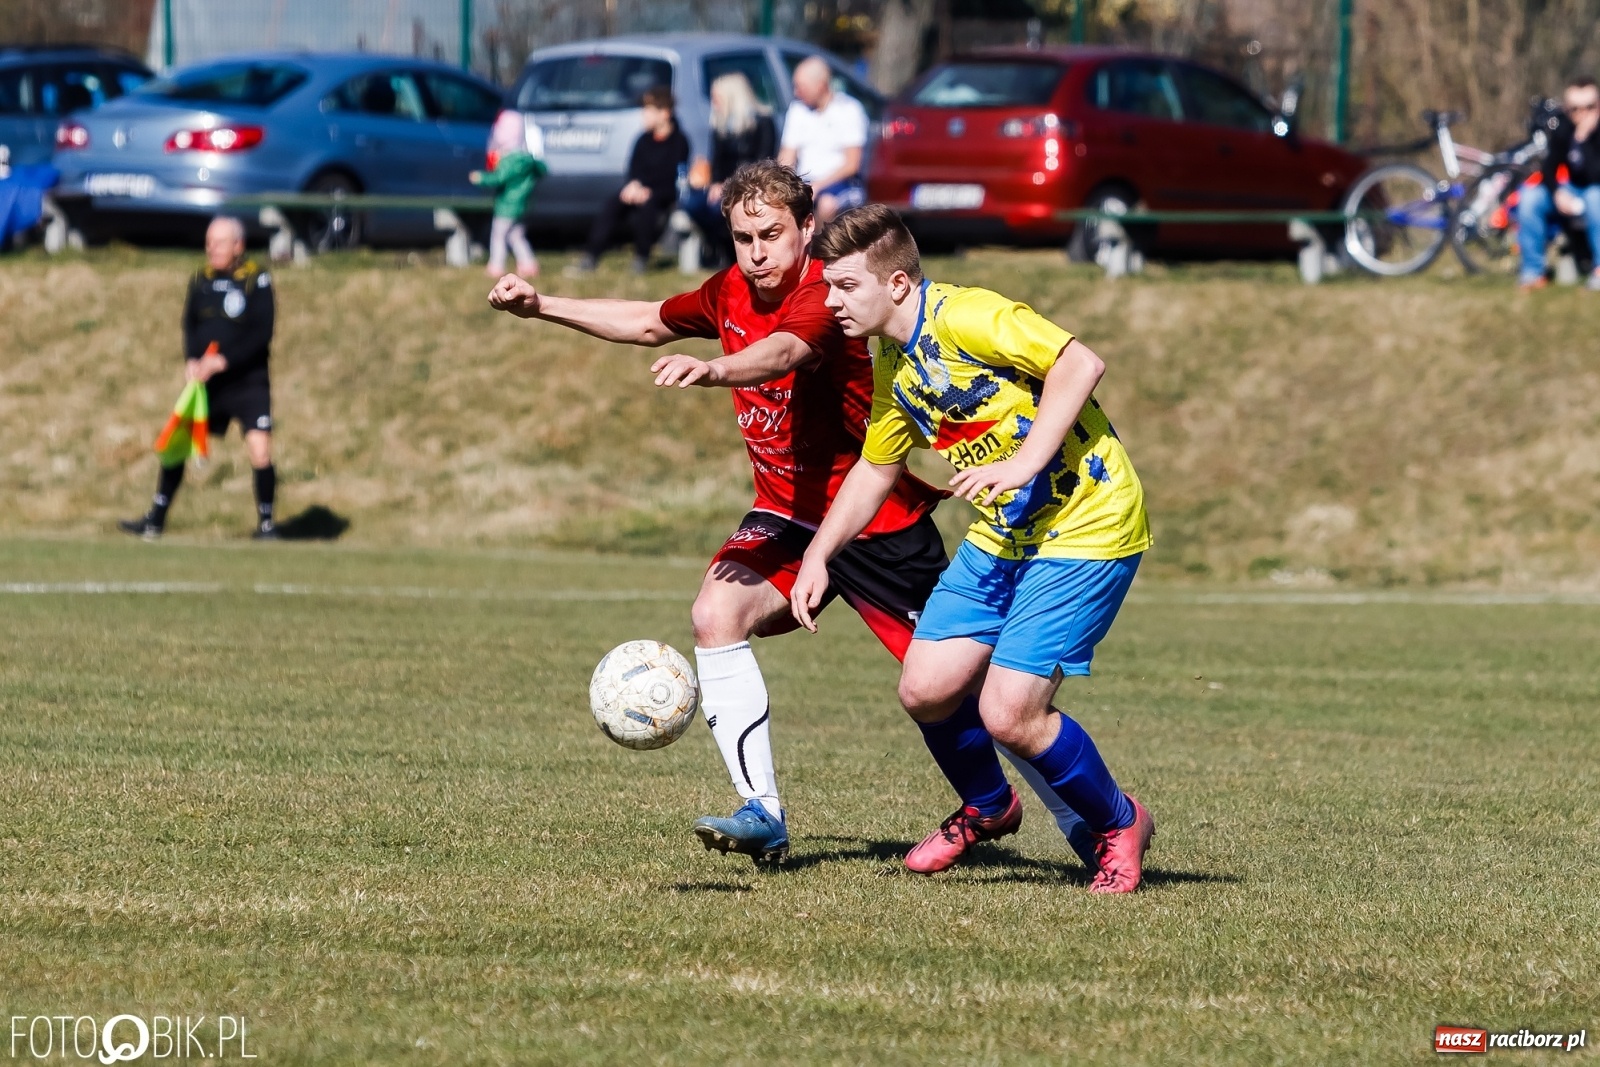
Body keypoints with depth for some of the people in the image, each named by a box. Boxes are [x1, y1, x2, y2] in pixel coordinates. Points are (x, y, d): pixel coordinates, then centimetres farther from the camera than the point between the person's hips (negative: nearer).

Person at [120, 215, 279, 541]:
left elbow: (262, 332, -14)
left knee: (260, 451, -15)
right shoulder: (201, 280, 7)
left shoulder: (256, 280, -8)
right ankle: (155, 521, 14)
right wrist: (191, 361, -10)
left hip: (248, 381, -5)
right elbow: (190, 325, 9)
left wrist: (222, 361, -21)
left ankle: (266, 524, 0)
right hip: (206, 381, 5)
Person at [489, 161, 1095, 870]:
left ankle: (992, 804, 35)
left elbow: (784, 353, -46)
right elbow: (650, 323, 19)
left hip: (876, 517, -6)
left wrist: (710, 371, -66)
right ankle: (762, 815, -23)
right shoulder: (732, 293, 0)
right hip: (786, 512, 6)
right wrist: (542, 306, 12)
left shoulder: (822, 294, -23)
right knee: (716, 614, -22)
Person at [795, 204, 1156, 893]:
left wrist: (1024, 463, -32)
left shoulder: (966, 318, -20)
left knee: (1009, 716, -14)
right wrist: (818, 555, 13)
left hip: (1084, 530, -9)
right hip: (999, 539, 9)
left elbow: (1080, 364, -28)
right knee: (926, 689, 1)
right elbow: (876, 469, 22)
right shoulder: (893, 364, 9)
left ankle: (1121, 825, 11)